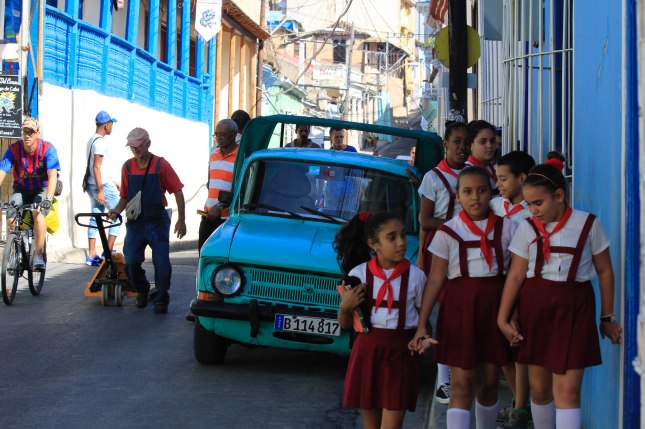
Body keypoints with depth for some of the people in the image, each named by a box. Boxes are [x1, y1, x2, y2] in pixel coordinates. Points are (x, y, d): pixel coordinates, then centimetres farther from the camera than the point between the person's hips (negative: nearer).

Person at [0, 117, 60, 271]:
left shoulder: (48, 149, -21)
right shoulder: (14, 149, -15)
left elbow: (53, 175, -32)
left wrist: (48, 199, -46)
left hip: (42, 189, -2)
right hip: (21, 189, 3)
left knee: (38, 214, -32)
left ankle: (38, 257, -25)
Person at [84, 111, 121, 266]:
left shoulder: (92, 140, 16)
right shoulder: (100, 142, -15)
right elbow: (96, 167, -20)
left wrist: (112, 182, 26)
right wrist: (100, 190, -22)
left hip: (93, 185, 9)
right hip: (103, 185, -9)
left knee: (95, 218, 9)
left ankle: (91, 255, 7)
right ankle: (108, 252, -3)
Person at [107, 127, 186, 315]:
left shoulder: (160, 165, -4)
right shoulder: (127, 167, 6)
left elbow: (177, 192, -1)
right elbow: (125, 196, 14)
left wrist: (181, 220, -6)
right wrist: (117, 210, -7)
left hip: (157, 221, -3)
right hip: (135, 222, 3)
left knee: (162, 263, -8)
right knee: (131, 262, -5)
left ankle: (161, 301, 6)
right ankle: (142, 291, 22)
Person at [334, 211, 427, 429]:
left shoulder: (415, 276, -3)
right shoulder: (358, 274, -1)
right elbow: (345, 324, 7)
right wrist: (345, 308, -13)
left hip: (400, 354, -1)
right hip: (367, 350, 2)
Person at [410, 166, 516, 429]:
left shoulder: (506, 228, 3)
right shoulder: (448, 232, -2)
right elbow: (435, 280, -2)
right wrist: (421, 324, -6)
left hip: (495, 307, 2)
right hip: (460, 308, -2)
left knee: (489, 382, 10)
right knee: (462, 384, -6)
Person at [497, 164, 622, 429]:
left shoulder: (587, 225, -2)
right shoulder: (527, 228, 1)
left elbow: (605, 271, 5)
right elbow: (516, 275, 0)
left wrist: (607, 317, 8)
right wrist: (503, 318, -5)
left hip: (574, 308, -2)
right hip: (535, 306, 2)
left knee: (567, 389, -8)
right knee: (539, 386, 8)